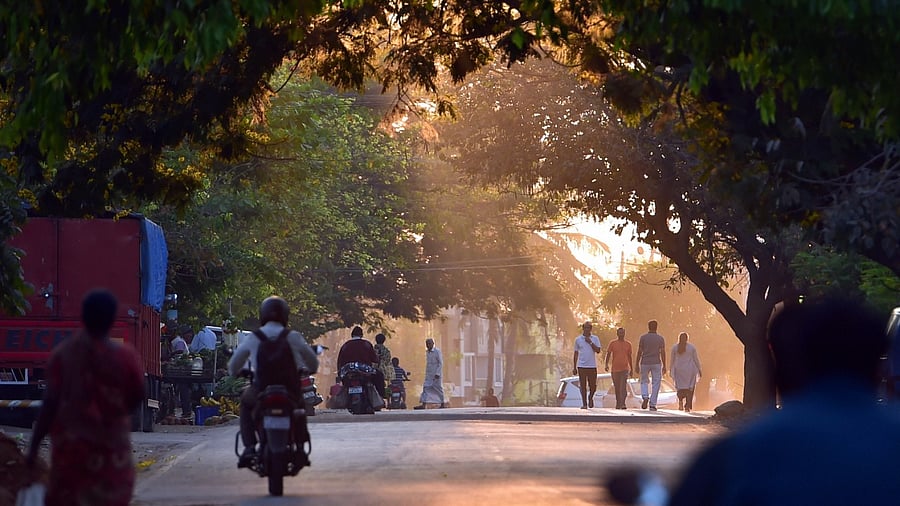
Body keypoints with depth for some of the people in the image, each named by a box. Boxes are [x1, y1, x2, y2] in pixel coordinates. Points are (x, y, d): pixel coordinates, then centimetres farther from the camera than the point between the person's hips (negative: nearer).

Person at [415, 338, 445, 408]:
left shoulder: (437, 352, -9)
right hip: (428, 375, 7)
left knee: (439, 389, 1)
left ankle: (442, 404, 11)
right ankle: (423, 404, -12)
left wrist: (437, 373, -19)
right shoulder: (427, 352, 13)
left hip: (436, 374, -7)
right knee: (425, 388, -5)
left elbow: (440, 363, -12)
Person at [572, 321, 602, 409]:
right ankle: (584, 403, 4)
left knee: (593, 386, 1)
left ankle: (590, 397, 29)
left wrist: (590, 342, -13)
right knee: (583, 386, -2)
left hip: (592, 366, 0)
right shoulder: (578, 339, 7)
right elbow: (576, 354, 11)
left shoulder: (595, 339, 6)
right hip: (581, 366, 0)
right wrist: (574, 367, 8)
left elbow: (598, 350, -4)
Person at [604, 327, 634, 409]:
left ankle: (623, 404, -21)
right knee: (617, 388, 8)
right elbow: (608, 354, 2)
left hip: (625, 369, -1)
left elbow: (630, 357, 15)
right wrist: (607, 364, -13)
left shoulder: (628, 344, 9)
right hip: (615, 369, 1)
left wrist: (631, 369, 17)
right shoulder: (613, 344, 4)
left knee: (623, 386, -16)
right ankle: (618, 404, 21)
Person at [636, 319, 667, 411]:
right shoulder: (661, 339, 0)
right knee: (656, 384, 5)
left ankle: (645, 397, -10)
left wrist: (637, 365, 2)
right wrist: (664, 366, 2)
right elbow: (663, 353, -3)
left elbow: (639, 352, -3)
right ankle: (652, 404, 0)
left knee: (644, 381, 16)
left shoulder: (643, 338, -1)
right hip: (656, 363, 0)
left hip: (645, 363, 0)